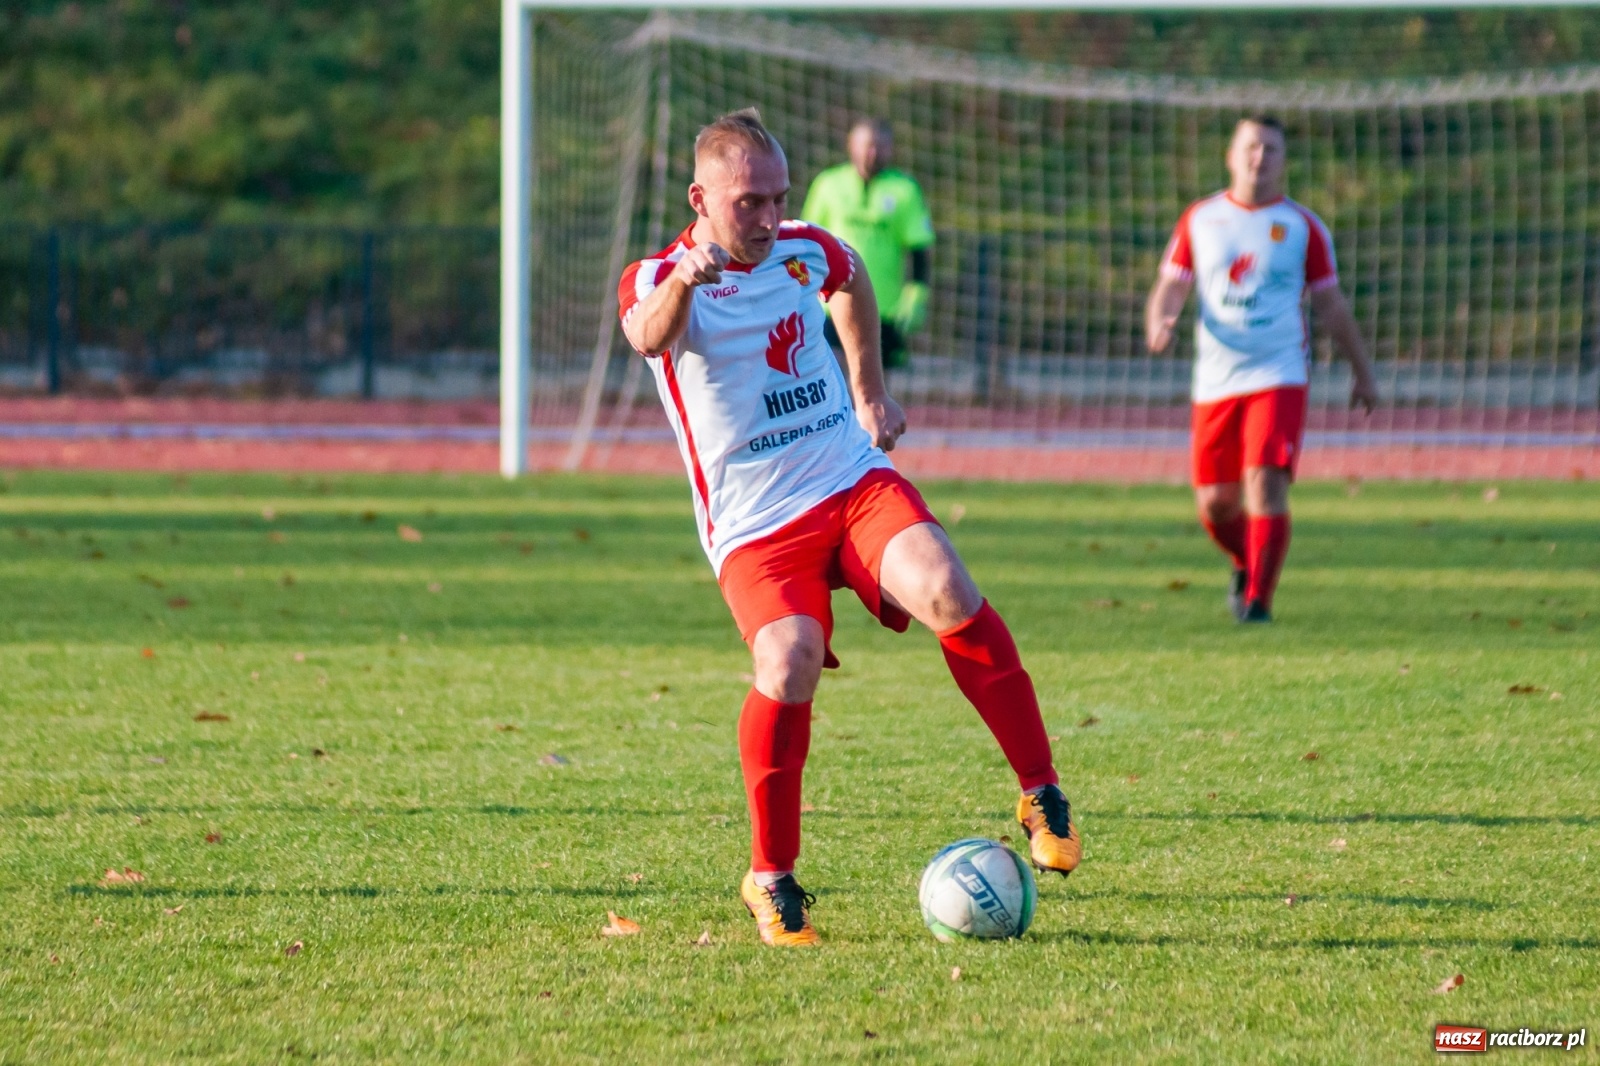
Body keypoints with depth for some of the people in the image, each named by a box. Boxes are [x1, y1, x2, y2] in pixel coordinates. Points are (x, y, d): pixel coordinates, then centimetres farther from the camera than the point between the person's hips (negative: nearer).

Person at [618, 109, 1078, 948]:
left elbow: (851, 285, 32)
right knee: (789, 663, -29)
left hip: (857, 482, 3)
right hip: (756, 526, -3)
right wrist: (682, 283, -55)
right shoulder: (656, 279, -8)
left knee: (946, 592, -26)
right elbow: (650, 338, -34)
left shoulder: (806, 250, 6)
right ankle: (772, 879, -8)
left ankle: (1041, 793, -13)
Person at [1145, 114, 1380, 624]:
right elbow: (1171, 286, 9)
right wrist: (1159, 321, -14)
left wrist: (1363, 371, 14)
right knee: (1215, 504, 4)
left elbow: (1331, 304, 10)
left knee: (1266, 486, -18)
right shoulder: (1200, 219, 9)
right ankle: (1246, 566, 35)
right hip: (1215, 383, 2)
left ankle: (1257, 600, -11)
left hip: (1279, 377, -2)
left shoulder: (1302, 226, 4)